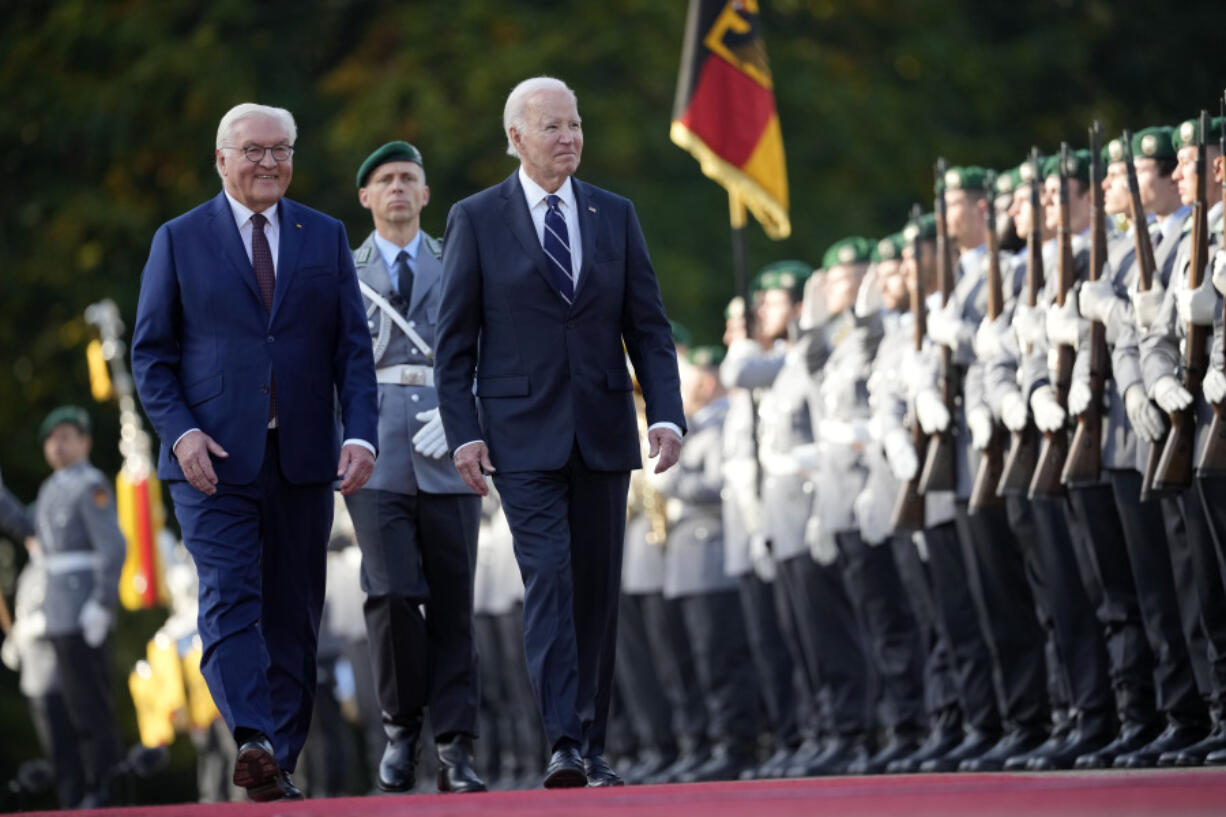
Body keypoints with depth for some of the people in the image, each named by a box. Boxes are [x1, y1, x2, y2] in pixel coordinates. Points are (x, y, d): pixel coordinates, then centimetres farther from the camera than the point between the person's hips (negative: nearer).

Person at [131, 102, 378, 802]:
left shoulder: (326, 238, 11)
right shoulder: (179, 240, 5)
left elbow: (354, 347, 7)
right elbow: (151, 352, 4)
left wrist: (361, 434, -7)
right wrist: (180, 432, -11)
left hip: (302, 459, 3)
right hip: (213, 457, -3)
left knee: (294, 615, 5)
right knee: (230, 598, -18)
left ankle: (281, 762, 12)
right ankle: (252, 743, -30)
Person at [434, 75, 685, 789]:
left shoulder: (616, 216, 9)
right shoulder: (477, 220, 1)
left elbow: (649, 327, 7)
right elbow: (456, 340, 1)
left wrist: (668, 415, -5)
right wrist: (463, 433, -8)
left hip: (603, 432, 3)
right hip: (523, 434, -3)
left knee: (598, 588, 5)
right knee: (548, 579, -15)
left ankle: (592, 746, 13)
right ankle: (565, 743, -20)